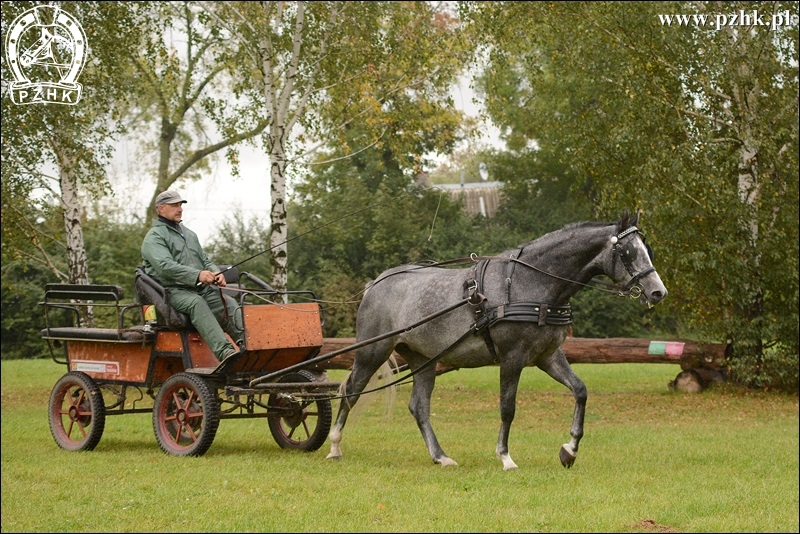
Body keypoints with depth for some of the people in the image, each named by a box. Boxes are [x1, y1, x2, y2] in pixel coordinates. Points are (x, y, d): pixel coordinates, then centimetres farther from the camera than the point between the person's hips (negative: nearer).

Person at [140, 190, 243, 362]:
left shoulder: (189, 234, 27)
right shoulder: (154, 237, 1)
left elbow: (205, 260, 25)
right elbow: (165, 266, -16)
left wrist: (215, 273, -1)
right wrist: (197, 275, -28)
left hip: (201, 289, 7)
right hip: (173, 291, -7)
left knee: (229, 304, -20)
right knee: (196, 303, -37)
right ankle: (224, 352, -52)